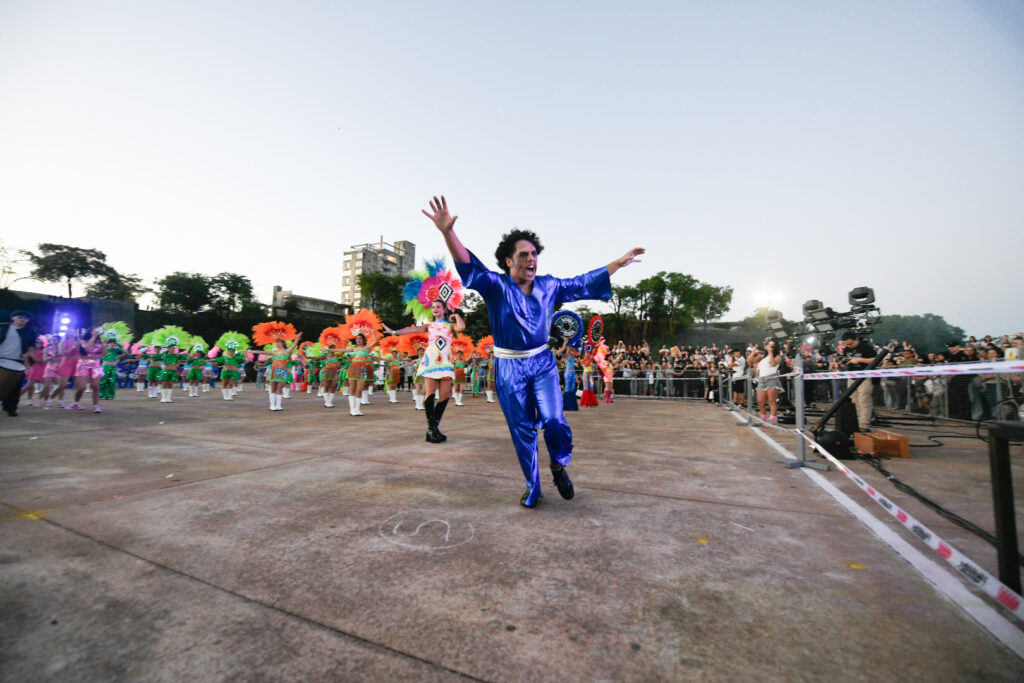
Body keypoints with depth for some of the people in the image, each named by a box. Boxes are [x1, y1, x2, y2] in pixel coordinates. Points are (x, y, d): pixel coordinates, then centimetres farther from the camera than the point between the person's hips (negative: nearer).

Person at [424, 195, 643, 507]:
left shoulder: (549, 286, 3)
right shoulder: (496, 286, -9)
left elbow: (583, 283, 11)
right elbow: (470, 267, -25)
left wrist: (618, 263, 13)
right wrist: (448, 233, -42)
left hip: (542, 362, 2)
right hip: (509, 367, -2)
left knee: (553, 419, -14)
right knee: (522, 430, 6)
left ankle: (559, 465, 20)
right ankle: (532, 488, 26)